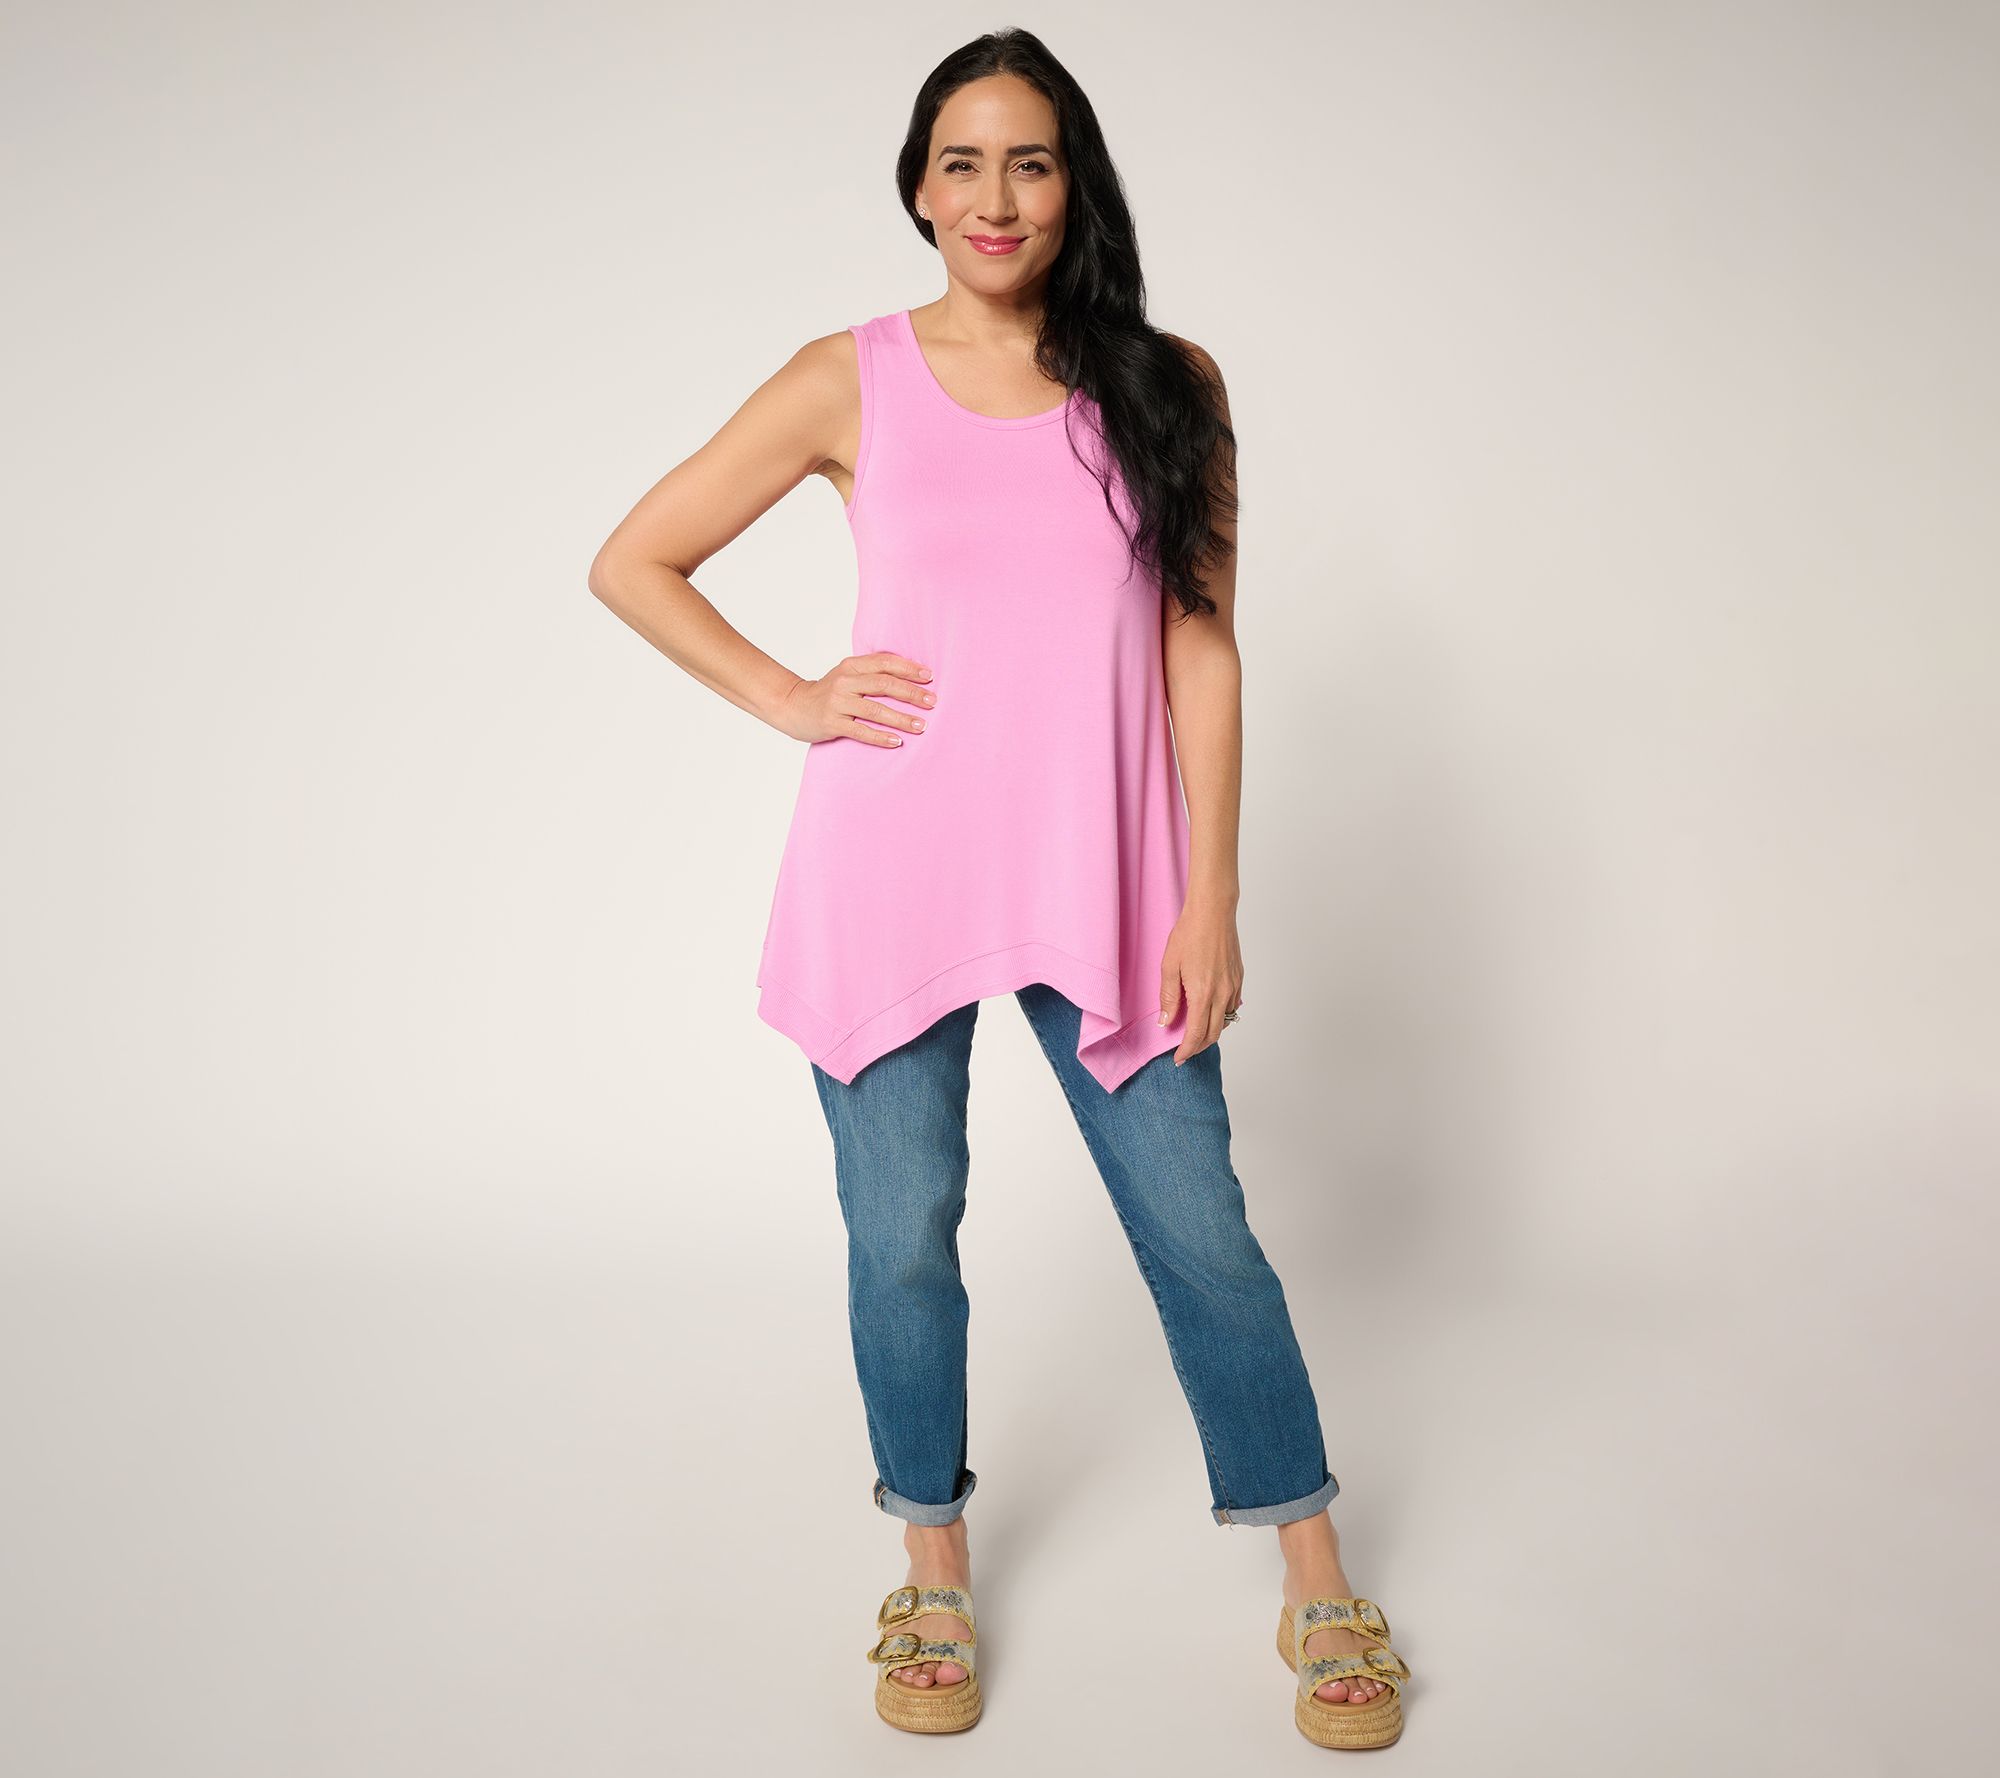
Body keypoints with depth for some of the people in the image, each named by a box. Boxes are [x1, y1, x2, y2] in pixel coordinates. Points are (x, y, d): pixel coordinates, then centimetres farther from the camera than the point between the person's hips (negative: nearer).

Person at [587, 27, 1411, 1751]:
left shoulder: (1166, 384, 4)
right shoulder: (852, 382, 2)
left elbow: (1202, 650, 2)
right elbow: (632, 562, 8)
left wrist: (1210, 900, -2)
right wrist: (788, 697, -3)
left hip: (1102, 880, 0)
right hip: (891, 876, 0)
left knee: (1200, 1230, 5)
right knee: (903, 1237, 9)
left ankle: (1321, 1586, 25)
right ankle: (936, 1574, 32)